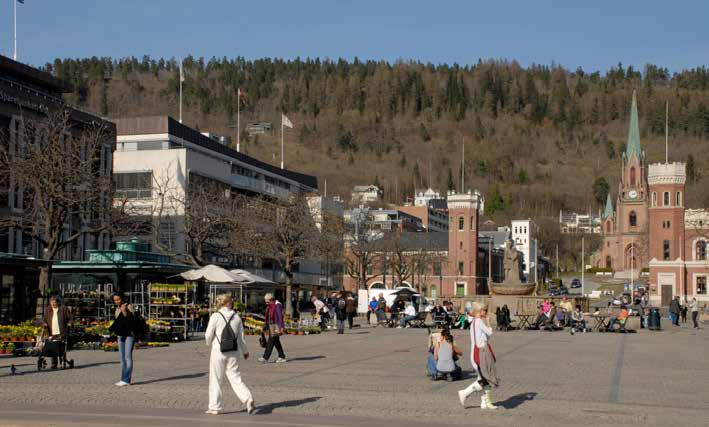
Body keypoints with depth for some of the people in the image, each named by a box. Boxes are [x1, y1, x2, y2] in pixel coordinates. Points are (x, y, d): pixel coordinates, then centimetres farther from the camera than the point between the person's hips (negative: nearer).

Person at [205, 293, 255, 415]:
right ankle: (248, 399, -11)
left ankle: (214, 407, 14)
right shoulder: (236, 317, 3)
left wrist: (210, 344, 17)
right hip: (233, 352, 3)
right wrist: (245, 351, 22)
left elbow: (208, 335, -6)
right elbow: (241, 337, 8)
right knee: (235, 378, 8)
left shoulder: (216, 316, -7)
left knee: (216, 380, 8)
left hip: (218, 351, -3)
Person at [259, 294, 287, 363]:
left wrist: (281, 327, -20)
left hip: (276, 326, -9)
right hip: (271, 326, 9)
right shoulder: (269, 307, 15)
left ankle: (265, 358, -14)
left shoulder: (277, 305, -12)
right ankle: (282, 357, 16)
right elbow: (266, 317, 19)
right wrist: (265, 327, 19)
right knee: (276, 342, 11)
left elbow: (280, 316, -16)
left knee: (271, 341, -11)